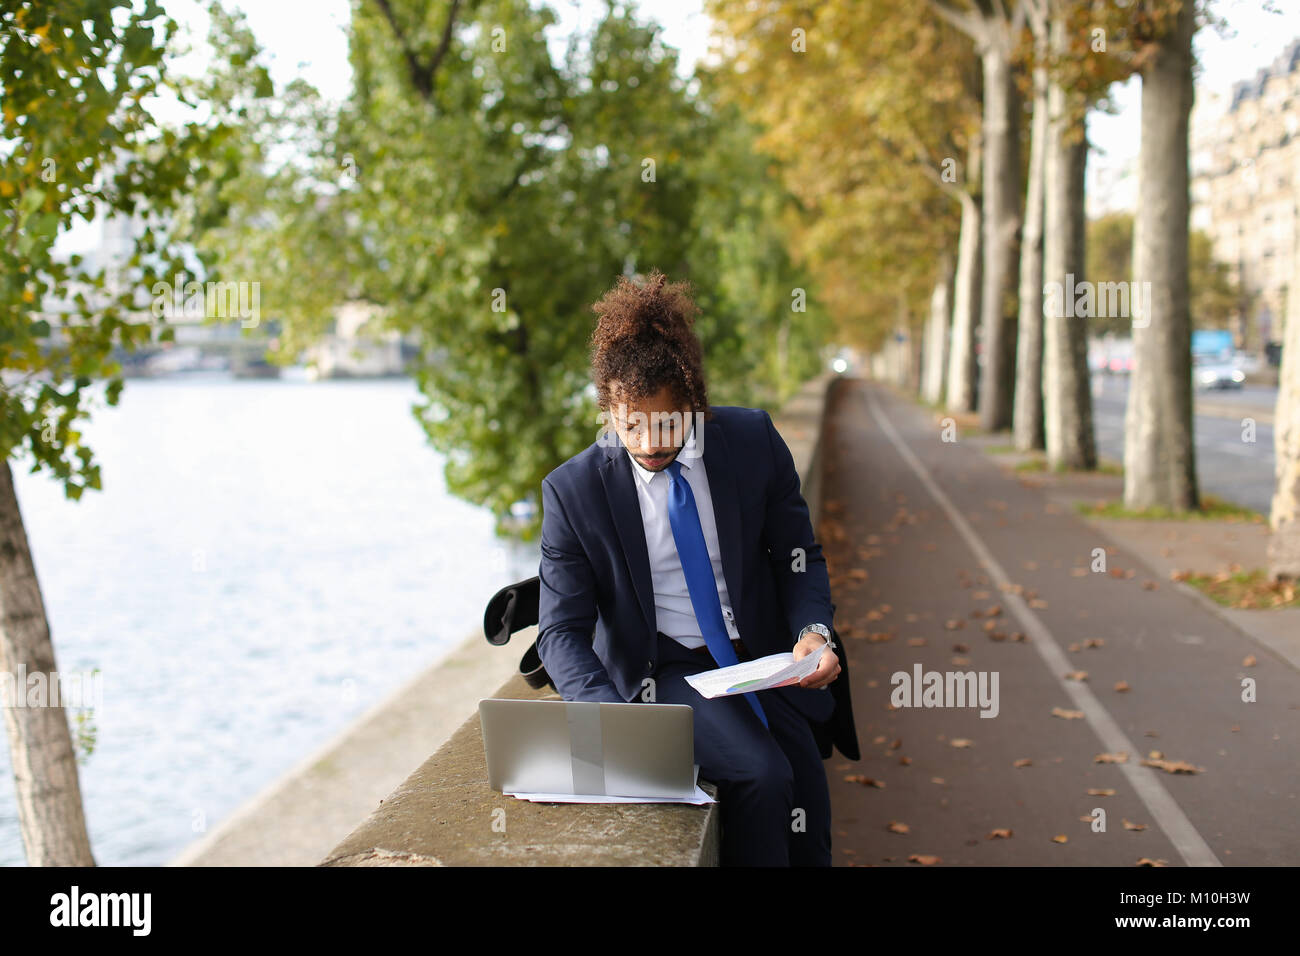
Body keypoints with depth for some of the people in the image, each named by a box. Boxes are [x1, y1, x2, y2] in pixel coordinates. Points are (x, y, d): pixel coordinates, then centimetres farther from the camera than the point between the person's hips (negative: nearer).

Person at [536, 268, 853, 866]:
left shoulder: (753, 440, -5)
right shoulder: (573, 490, -11)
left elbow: (799, 555, 5)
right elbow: (561, 631, -10)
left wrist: (812, 630, -16)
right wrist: (617, 719, -27)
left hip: (762, 658, 3)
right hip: (663, 670, -2)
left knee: (805, 791, -18)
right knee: (762, 774, -26)